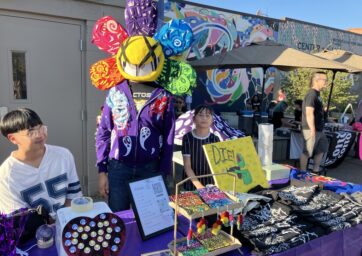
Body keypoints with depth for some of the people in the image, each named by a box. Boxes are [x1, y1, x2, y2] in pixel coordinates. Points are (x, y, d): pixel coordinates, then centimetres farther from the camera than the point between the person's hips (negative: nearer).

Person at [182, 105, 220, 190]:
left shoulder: (215, 139, -2)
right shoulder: (187, 138, -8)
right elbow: (187, 166, -9)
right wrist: (198, 185, -19)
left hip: (211, 184, 2)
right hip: (192, 185, -1)